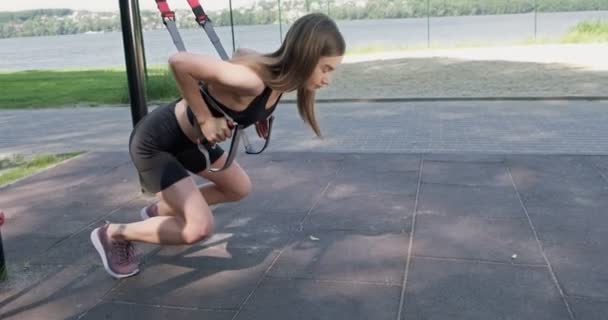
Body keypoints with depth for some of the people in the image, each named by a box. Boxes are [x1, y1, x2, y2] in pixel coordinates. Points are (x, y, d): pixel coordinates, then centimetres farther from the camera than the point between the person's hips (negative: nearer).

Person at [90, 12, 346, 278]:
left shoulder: (281, 75, -9)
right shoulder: (253, 79, -36)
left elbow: (242, 55, 12)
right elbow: (178, 62, -36)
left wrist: (258, 113, 2)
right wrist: (205, 119, -28)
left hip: (190, 138, 9)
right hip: (155, 141, -9)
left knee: (240, 189, 21)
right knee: (200, 229, -12)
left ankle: (158, 212, 37)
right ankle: (113, 234, 10)